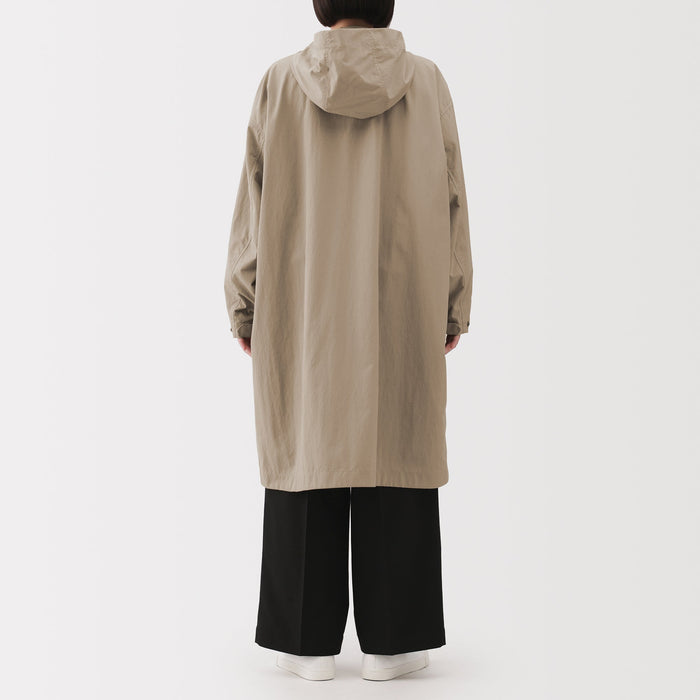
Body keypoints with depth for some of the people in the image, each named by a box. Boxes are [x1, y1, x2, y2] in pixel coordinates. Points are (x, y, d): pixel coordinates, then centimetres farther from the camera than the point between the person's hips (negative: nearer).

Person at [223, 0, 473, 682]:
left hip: (304, 311, 0)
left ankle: (310, 642, 9)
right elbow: (450, 201, 1)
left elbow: (254, 204, -1)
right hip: (402, 313, 0)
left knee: (307, 455, 6)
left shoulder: (281, 82, -1)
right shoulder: (426, 82, 0)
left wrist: (245, 307, 6)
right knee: (395, 456, 5)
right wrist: (452, 308, 8)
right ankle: (390, 639, 8)